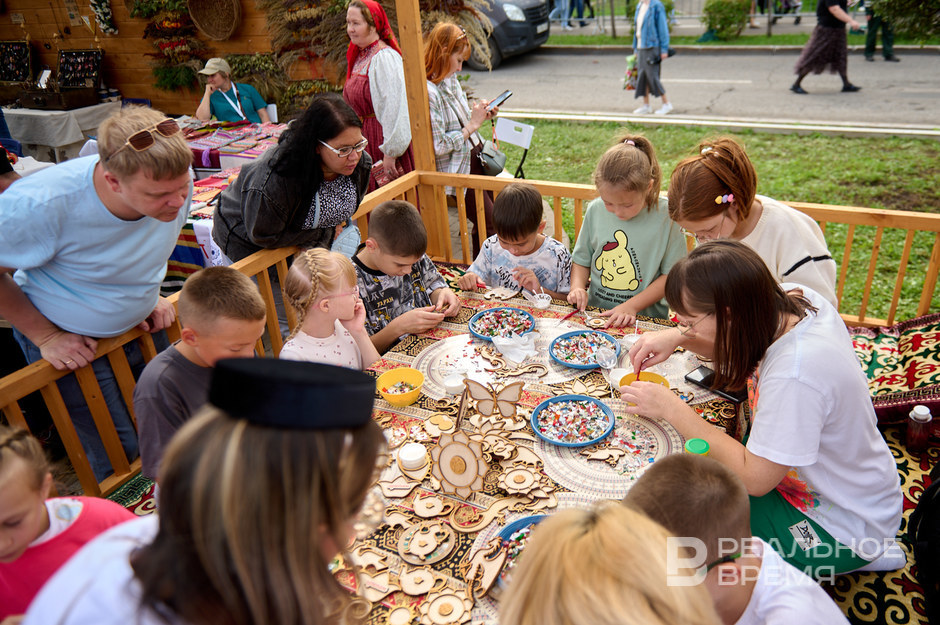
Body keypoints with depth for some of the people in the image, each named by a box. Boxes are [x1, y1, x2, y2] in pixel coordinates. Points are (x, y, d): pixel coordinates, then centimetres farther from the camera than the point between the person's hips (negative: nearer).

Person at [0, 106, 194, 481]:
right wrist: (45, 337, -14)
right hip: (70, 342, -4)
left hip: (142, 325, 5)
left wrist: (150, 296, 0)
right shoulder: (39, 205, -33)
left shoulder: (177, 186, -18)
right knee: (121, 454, 0)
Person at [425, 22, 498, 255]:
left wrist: (481, 115, 3)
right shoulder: (428, 92, -22)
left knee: (497, 216, 12)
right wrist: (472, 125, -19)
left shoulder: (451, 80, 6)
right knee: (491, 226, -5)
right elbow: (438, 146, -25)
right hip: (458, 170, -9)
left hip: (476, 159, 9)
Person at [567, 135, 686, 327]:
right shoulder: (595, 211, 2)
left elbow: (671, 275, -6)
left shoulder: (666, 216, -9)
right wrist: (578, 288, -4)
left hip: (645, 319, -2)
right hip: (595, 314, 3)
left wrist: (632, 306, -13)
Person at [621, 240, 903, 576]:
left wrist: (673, 408, -25)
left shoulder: (795, 375, -38)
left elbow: (754, 479, -27)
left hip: (839, 523, -8)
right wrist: (679, 336, -12)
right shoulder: (793, 297, -14)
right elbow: (732, 347, 7)